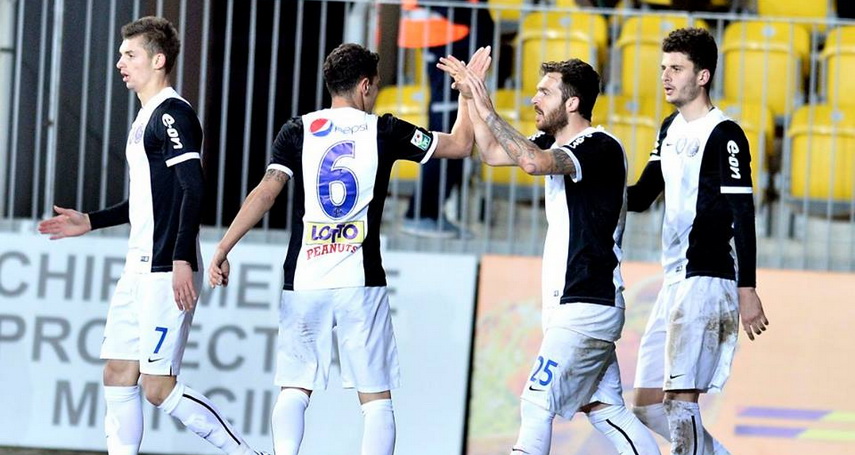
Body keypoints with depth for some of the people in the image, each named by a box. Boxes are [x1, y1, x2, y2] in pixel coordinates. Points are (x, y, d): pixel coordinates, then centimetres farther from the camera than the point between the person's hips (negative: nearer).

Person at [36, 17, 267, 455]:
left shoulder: (172, 114, -12)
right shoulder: (146, 118, 19)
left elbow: (192, 188, -21)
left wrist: (182, 258, -27)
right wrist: (91, 221, 26)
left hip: (167, 271, -10)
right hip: (138, 270, 10)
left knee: (158, 388, -10)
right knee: (117, 373, 7)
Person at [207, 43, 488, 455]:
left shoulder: (298, 131, 5)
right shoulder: (384, 131, 4)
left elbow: (265, 193, -6)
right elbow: (460, 145, 13)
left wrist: (221, 250, -4)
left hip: (304, 281, 1)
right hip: (361, 282, -1)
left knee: (294, 390, 9)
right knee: (376, 397, 4)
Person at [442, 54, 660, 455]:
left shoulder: (601, 148, -16)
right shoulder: (559, 143, 13)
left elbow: (532, 162, -32)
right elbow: (492, 153, 20)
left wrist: (487, 109, -26)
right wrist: (471, 97, 10)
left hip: (587, 305, -10)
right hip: (573, 305, 10)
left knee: (537, 402, -11)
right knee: (603, 408, 8)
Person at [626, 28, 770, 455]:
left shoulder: (724, 135, -9)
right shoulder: (671, 129, 16)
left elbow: (743, 216, -13)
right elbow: (641, 197, 22)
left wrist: (747, 290, -18)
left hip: (708, 280, -9)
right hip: (675, 281, 9)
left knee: (680, 398, -14)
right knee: (647, 405, 9)